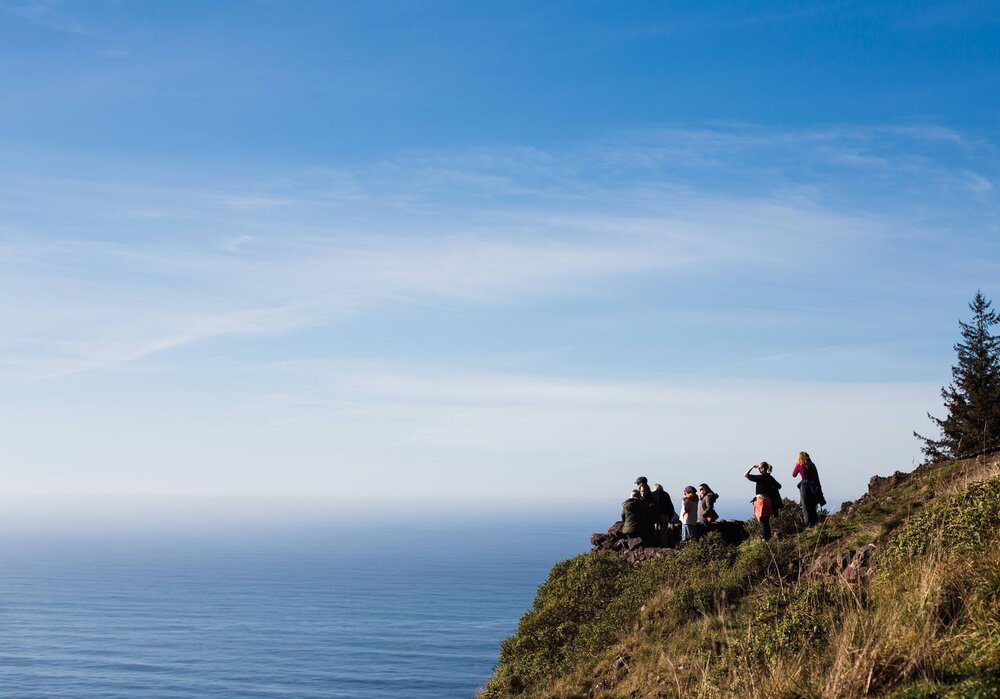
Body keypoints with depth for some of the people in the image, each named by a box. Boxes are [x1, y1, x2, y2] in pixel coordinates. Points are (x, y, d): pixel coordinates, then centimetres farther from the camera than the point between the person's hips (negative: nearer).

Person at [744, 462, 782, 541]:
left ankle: (765, 538, -8)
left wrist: (752, 467, -6)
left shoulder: (760, 478, -13)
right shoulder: (770, 478, 7)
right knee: (766, 521, 15)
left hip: (761, 501, -7)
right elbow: (779, 486, 19)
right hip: (768, 501, 7)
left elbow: (745, 475, -13)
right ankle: (768, 538, 19)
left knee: (762, 522, -4)